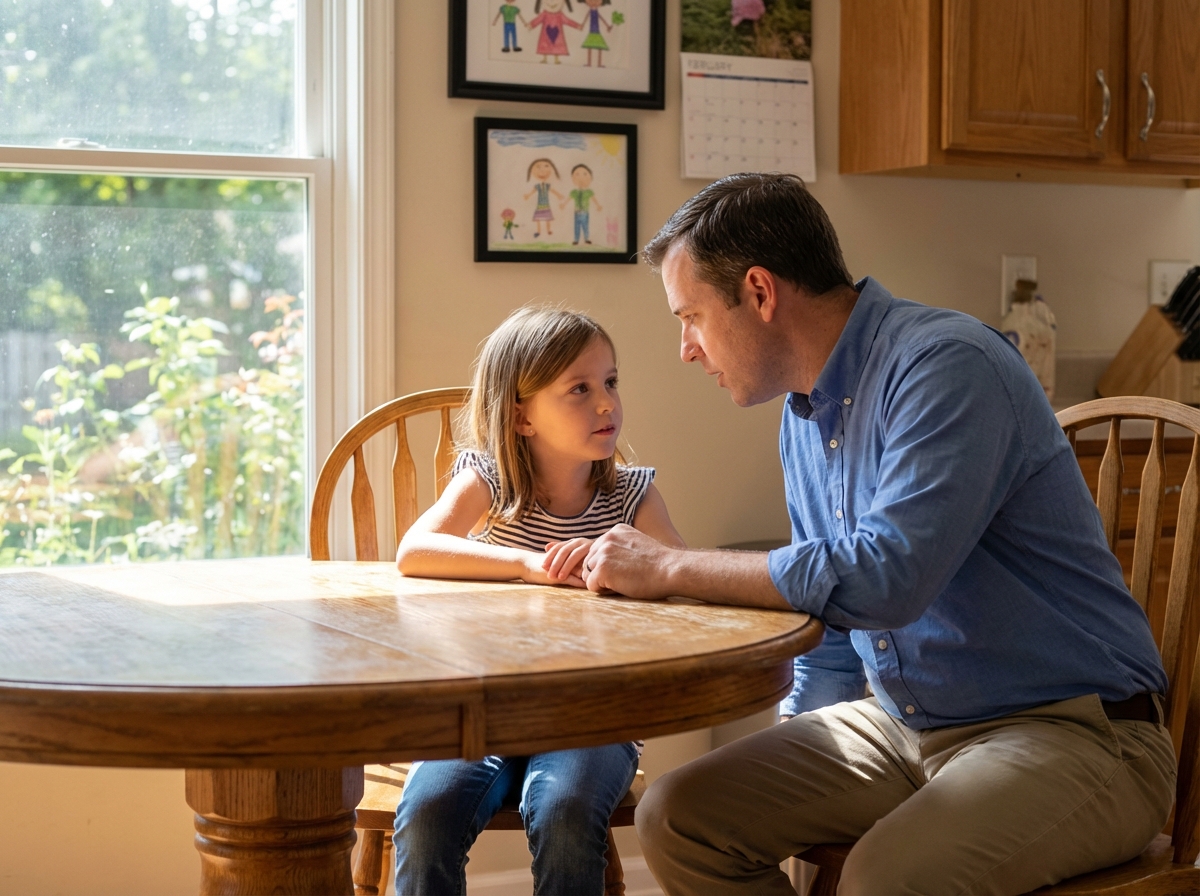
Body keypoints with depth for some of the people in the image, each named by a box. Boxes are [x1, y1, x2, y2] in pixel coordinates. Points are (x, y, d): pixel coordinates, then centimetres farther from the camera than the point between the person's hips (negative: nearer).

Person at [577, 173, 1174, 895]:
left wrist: (669, 568, -19)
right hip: (905, 726, 9)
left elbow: (883, 578, -29)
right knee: (676, 819, -2)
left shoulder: (947, 367, -18)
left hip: (1070, 730, -8)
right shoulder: (804, 416, 11)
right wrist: (799, 790, 17)